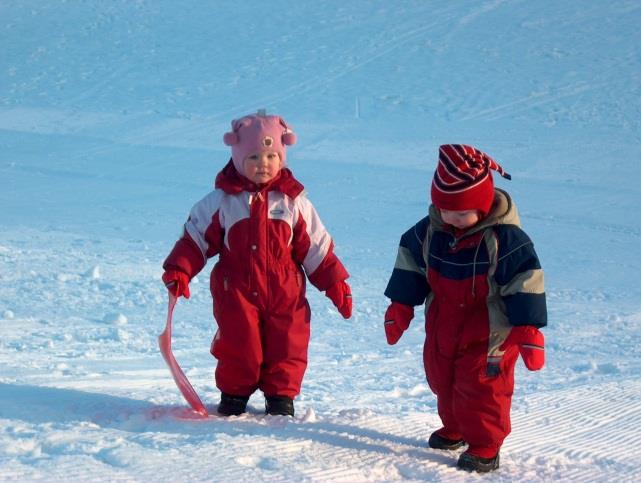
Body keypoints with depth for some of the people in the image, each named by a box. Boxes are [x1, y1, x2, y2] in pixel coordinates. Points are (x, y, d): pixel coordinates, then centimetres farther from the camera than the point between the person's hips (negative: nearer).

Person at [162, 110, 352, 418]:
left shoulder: (294, 202, 4)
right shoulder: (221, 201, 1)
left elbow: (316, 248, 8)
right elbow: (196, 238, 2)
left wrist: (336, 284, 6)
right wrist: (178, 270, -11)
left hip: (285, 292, 1)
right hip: (236, 292, -1)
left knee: (287, 346, 1)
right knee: (238, 345, -2)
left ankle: (281, 396, 18)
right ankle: (233, 395, 18)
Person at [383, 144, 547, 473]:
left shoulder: (505, 237, -22)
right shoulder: (429, 230, -7)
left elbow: (526, 282, -20)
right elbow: (410, 267, 7)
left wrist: (528, 329, -22)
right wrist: (400, 307, 7)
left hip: (490, 332, -6)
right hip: (443, 328, 6)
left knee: (482, 388, -2)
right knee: (444, 383, 21)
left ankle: (485, 446, 14)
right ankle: (455, 429, 44)